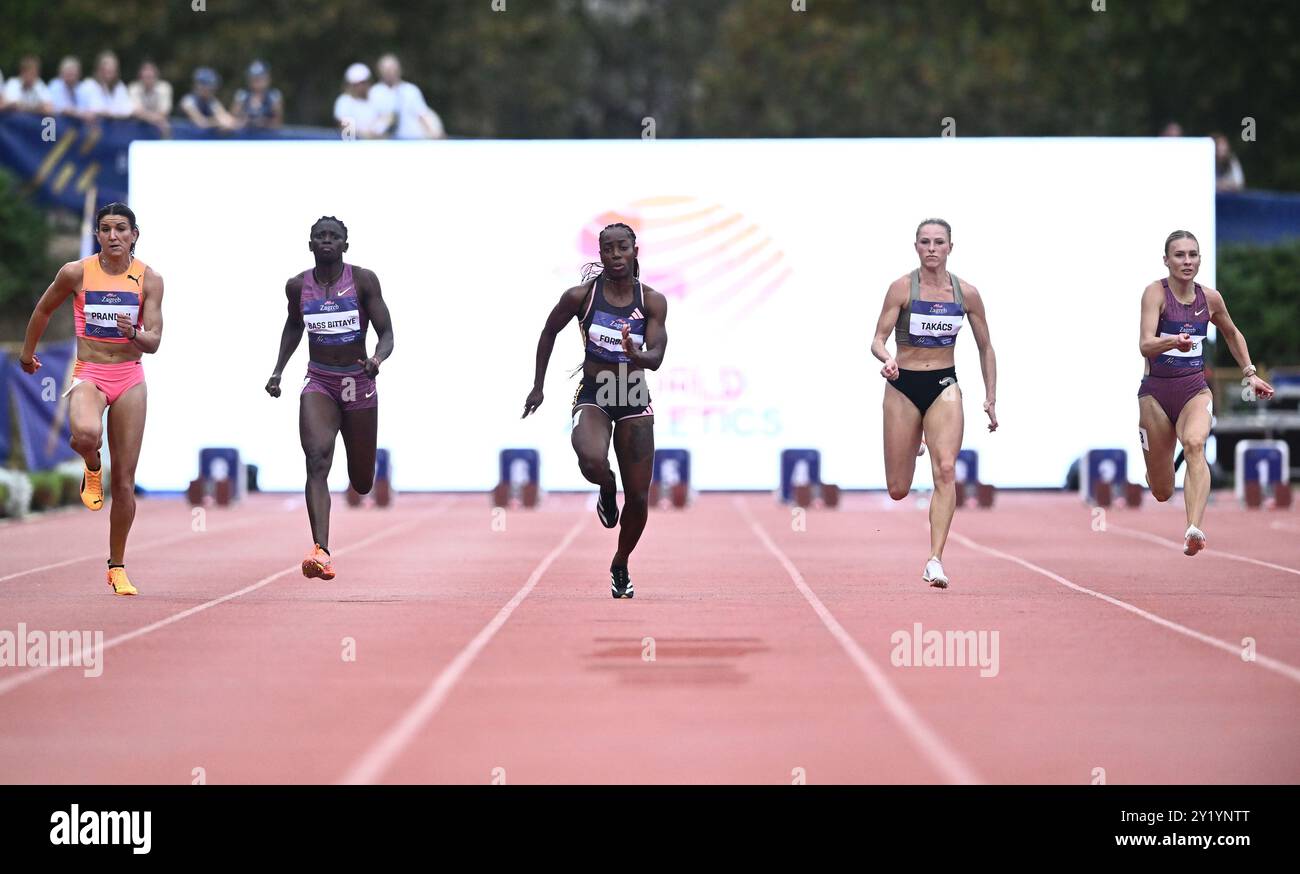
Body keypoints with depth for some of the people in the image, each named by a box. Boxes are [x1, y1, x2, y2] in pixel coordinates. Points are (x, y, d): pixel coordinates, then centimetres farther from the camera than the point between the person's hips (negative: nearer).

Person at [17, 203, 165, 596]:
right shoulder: (76, 273, -4)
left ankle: (117, 567, 14)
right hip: (88, 375, -1)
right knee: (86, 434, -36)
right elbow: (43, 310, 13)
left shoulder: (149, 279, -2)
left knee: (124, 481, 1)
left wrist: (133, 334, -27)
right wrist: (27, 351, 24)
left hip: (130, 378, 1)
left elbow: (153, 342, -5)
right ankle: (92, 470, 2)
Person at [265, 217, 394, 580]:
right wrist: (278, 370, 15)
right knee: (317, 459, -24)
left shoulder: (363, 280, -8)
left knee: (361, 482, 10)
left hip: (359, 384, -1)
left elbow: (387, 333, -9)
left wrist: (377, 358, -30)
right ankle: (321, 552, -36)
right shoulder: (298, 286, 1)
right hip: (319, 384, 1)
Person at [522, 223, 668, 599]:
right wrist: (538, 386, 10)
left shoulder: (652, 301, -6)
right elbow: (549, 332, 7)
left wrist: (636, 355, -37)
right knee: (592, 460, -34)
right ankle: (607, 492, 4)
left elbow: (656, 357, -14)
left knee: (639, 498, 3)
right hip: (592, 397, -2)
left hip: (635, 401, 2)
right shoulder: (581, 295, -9)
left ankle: (621, 566, 29)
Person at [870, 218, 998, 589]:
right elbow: (878, 339, -10)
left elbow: (985, 347, 11)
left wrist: (991, 398, 7)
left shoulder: (966, 293, 0)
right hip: (903, 386, -1)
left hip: (944, 386, 1)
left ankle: (935, 560, -22)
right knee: (898, 491, 6)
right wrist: (887, 359, -33)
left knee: (945, 469, -21)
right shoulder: (902, 288, -7)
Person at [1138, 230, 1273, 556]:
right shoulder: (1156, 292, -10)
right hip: (1156, 391, -2)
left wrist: (1250, 373, 17)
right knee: (1162, 493, 5)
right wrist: (1174, 341, -42)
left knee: (1194, 443, -33)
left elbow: (1233, 335, 24)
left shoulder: (1210, 298, 3)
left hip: (1195, 390, 2)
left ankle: (1194, 530, -48)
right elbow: (1145, 345, -23)